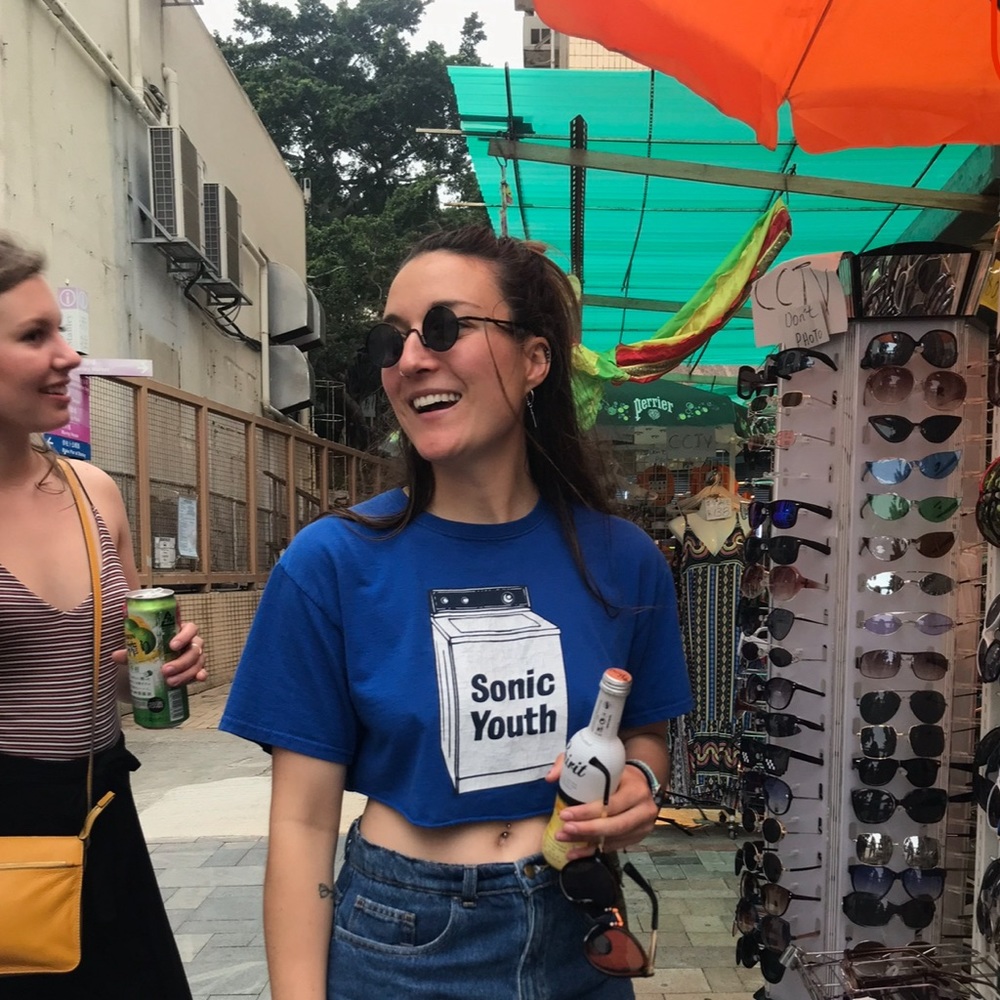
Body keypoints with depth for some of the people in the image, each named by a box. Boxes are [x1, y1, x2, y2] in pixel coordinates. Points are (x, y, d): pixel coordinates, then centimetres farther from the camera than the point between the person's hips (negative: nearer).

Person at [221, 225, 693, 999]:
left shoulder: (621, 558, -8)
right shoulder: (331, 562, -15)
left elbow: (646, 733, 7)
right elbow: (304, 819, -10)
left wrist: (636, 786, -13)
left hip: (574, 938, 3)